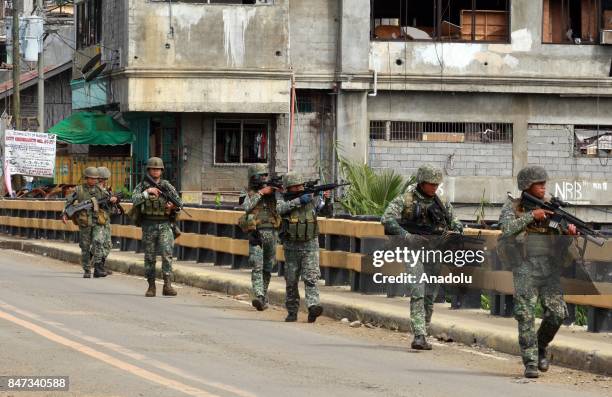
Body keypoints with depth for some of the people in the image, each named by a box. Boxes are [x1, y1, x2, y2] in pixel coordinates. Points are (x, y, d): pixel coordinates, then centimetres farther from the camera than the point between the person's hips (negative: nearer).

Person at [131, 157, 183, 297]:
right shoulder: (142, 186, 5)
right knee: (149, 257, 4)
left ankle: (167, 285, -18)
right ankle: (151, 286, 13)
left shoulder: (167, 186, 7)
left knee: (167, 254, -15)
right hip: (148, 226, 0)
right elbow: (135, 200, -11)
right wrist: (147, 192, -23)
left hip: (164, 225, 0)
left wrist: (173, 207, -14)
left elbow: (179, 202, 7)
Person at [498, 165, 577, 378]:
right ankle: (530, 363, -4)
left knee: (557, 313, -7)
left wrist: (570, 229, -14)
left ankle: (541, 346, 19)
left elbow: (563, 225, 9)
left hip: (550, 267, 3)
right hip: (525, 266, -3)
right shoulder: (512, 206, 2)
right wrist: (531, 215, -18)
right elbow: (507, 228, -14)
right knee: (526, 315, -8)